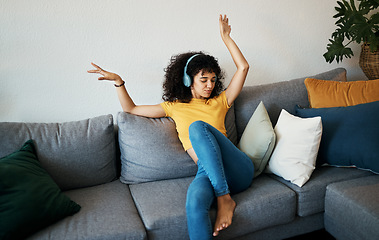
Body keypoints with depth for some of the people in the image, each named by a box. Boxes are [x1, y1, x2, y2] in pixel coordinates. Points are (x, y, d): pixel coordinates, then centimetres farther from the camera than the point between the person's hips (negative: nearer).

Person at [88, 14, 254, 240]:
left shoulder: (219, 101, 21)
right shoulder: (174, 107, 20)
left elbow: (243, 67, 16)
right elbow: (131, 109, 22)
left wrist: (226, 37, 16)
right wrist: (118, 81, 10)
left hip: (238, 168, 1)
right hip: (207, 171, -1)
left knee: (198, 126, -29)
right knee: (195, 203, -40)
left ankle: (224, 198, -27)